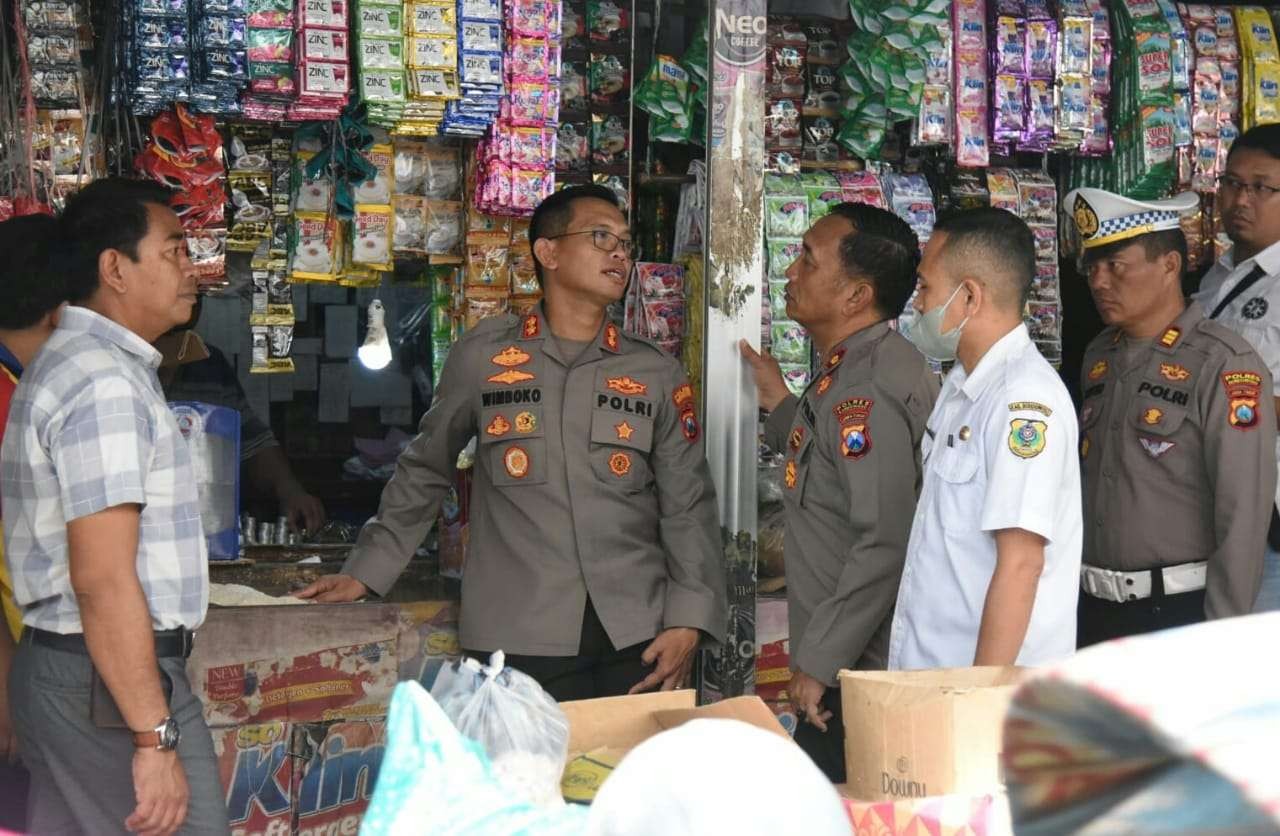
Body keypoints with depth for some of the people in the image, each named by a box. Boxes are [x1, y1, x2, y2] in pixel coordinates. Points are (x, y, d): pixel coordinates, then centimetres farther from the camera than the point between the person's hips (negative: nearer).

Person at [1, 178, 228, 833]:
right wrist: (156, 739, -24)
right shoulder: (107, 385, -17)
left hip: (58, 672, 10)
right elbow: (103, 577, -23)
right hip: (112, 681, -10)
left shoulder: (71, 362, 16)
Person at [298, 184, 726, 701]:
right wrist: (367, 572, 12)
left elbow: (688, 507, 6)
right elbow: (425, 470, 15)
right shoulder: (482, 357, 4)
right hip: (518, 638, -1)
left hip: (636, 638, 2)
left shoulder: (658, 375, 8)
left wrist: (688, 620, -5)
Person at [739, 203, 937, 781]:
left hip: (859, 674, -10)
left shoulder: (867, 388, -19)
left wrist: (818, 663, -21)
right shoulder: (857, 370, 14)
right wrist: (781, 407, 22)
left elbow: (885, 544, -26)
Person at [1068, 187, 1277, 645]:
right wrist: (1075, 591, 14)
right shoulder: (1099, 356, 8)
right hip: (1093, 607, 6)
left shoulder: (1224, 366, -13)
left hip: (1180, 610, -6)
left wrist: (1222, 639, -16)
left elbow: (1243, 518, -16)